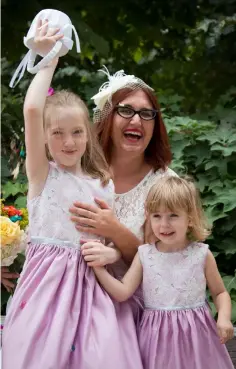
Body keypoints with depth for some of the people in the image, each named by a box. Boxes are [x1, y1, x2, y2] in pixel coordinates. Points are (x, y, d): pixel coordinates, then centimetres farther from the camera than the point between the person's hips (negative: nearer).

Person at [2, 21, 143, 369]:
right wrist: (48, 60, -6)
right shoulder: (42, 173, 1)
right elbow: (32, 110, -14)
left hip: (89, 282, 3)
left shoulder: (102, 185, 10)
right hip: (47, 280, -3)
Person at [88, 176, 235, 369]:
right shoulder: (144, 255, -1)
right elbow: (122, 292, -4)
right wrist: (99, 268, -12)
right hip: (158, 336, 1)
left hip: (195, 333, -1)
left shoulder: (202, 255, -4)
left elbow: (220, 292, 8)